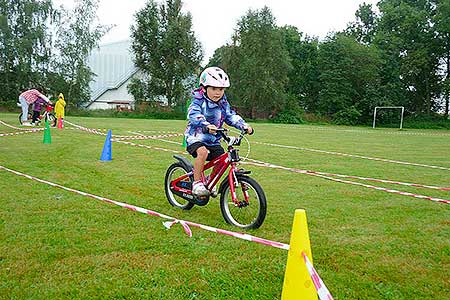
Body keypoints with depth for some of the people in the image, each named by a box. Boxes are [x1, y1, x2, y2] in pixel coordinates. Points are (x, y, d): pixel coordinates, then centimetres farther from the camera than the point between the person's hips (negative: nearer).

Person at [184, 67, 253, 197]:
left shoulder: (223, 104, 4)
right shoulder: (198, 102, -15)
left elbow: (231, 116, 1)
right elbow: (194, 115, -32)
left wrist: (244, 125, -19)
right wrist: (206, 126, -52)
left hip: (213, 140, 6)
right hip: (196, 137, -6)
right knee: (202, 152, -33)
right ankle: (197, 183, -22)